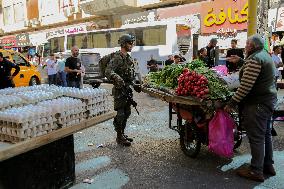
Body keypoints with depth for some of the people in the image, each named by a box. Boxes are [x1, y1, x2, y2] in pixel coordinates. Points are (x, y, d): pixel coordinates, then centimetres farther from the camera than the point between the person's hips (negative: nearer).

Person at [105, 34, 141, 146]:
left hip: (127, 90, 9)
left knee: (127, 113, 15)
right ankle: (119, 137, 8)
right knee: (120, 114, -3)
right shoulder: (117, 58, -13)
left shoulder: (128, 58, 15)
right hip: (119, 90, -9)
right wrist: (117, 78, -43)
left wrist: (134, 85, 19)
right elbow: (108, 71, -27)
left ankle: (122, 134, 28)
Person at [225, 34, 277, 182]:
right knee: (265, 134, 18)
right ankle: (268, 165, 31)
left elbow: (246, 86, -25)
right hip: (268, 100, 11)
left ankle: (256, 171, 6)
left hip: (257, 103, -11)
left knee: (256, 137, -3)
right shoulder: (265, 55, 13)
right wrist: (240, 61, 28)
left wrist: (232, 103, -21)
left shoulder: (255, 59, -19)